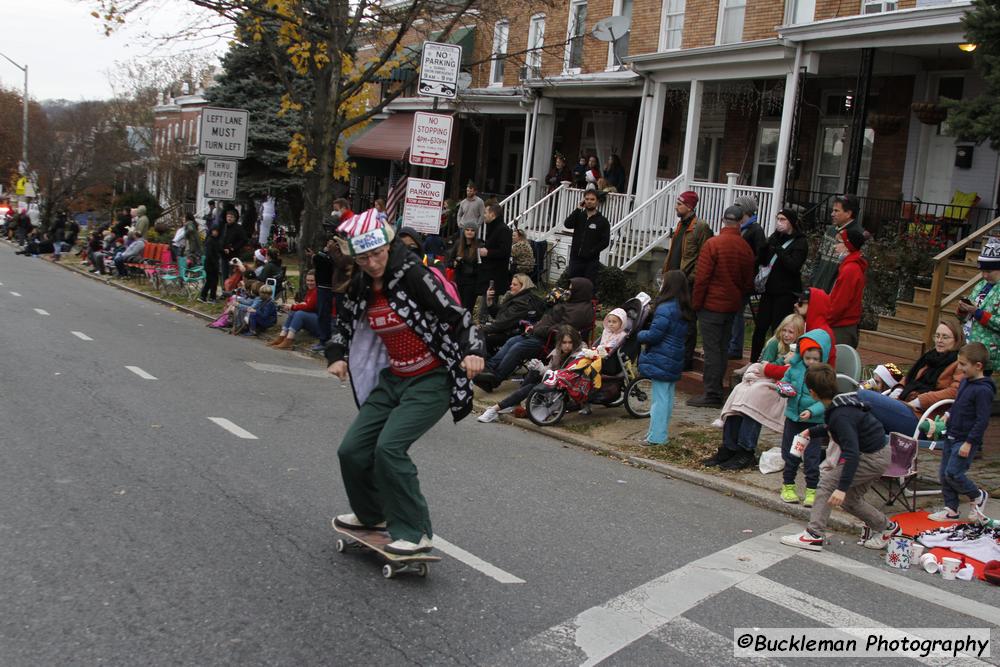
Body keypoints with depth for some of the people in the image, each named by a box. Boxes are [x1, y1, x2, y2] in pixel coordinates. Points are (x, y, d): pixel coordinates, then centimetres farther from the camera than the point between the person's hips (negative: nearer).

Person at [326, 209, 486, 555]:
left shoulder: (413, 274, -18)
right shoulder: (361, 285, 3)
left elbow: (457, 315, -20)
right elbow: (345, 322, 20)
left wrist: (472, 351, -36)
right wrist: (337, 356, 2)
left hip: (432, 380, -7)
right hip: (393, 378, 7)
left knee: (389, 447, -23)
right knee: (352, 450, 6)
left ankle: (416, 533, -8)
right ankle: (372, 514, 32)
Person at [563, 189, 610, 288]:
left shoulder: (602, 221, 2)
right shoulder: (579, 216, 10)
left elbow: (605, 241, -4)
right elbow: (567, 224, -9)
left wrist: (591, 252, -13)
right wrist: (579, 209, -11)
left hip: (591, 261, -3)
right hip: (575, 258, 3)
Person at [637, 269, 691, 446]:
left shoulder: (665, 309, -20)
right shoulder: (684, 310, 10)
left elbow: (653, 335, -22)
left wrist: (640, 335, 0)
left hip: (661, 361, -9)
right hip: (675, 361, 9)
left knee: (660, 397, -5)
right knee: (668, 396, 15)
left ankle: (656, 437, -1)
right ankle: (661, 431, 26)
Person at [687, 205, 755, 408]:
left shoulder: (713, 244, -13)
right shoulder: (746, 248, 2)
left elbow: (702, 277, -13)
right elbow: (748, 282, 9)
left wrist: (696, 303, -4)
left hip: (712, 305, -5)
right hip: (732, 306, 5)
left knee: (711, 350, -3)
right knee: (722, 349, 13)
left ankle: (712, 395, -2)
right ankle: (716, 390, 21)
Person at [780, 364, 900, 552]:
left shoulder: (840, 415, -27)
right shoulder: (841, 402, 3)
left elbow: (852, 453, -33)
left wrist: (842, 487, -36)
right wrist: (811, 432, 33)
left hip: (873, 458, -9)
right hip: (879, 454, 9)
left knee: (828, 481, -10)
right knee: (849, 500, 16)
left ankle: (814, 535, -11)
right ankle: (887, 528, 32)